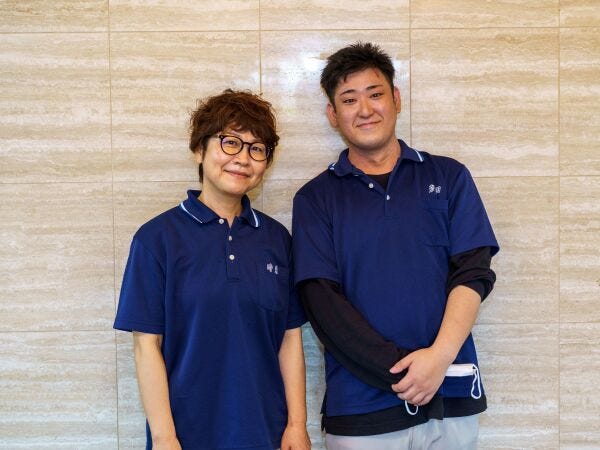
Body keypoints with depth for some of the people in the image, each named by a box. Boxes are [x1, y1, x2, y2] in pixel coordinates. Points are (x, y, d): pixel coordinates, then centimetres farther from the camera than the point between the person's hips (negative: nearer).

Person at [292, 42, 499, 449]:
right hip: (360, 407, -1)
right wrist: (401, 374, -14)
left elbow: (474, 273, -2)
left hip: (453, 398, 1)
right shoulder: (315, 199, 3)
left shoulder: (449, 177, 6)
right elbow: (321, 300, -6)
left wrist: (440, 355, -17)